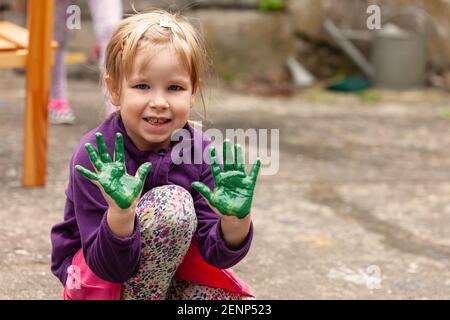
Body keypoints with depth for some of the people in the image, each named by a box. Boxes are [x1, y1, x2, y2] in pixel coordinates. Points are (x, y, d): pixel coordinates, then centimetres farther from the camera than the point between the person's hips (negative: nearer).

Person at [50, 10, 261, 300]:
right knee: (172, 204, -29)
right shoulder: (96, 156, -24)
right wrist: (121, 210, -46)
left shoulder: (200, 151, -12)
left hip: (169, 272, 5)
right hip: (92, 276, -5)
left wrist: (236, 217, -37)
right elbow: (109, 267, -27)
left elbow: (217, 254, -15)